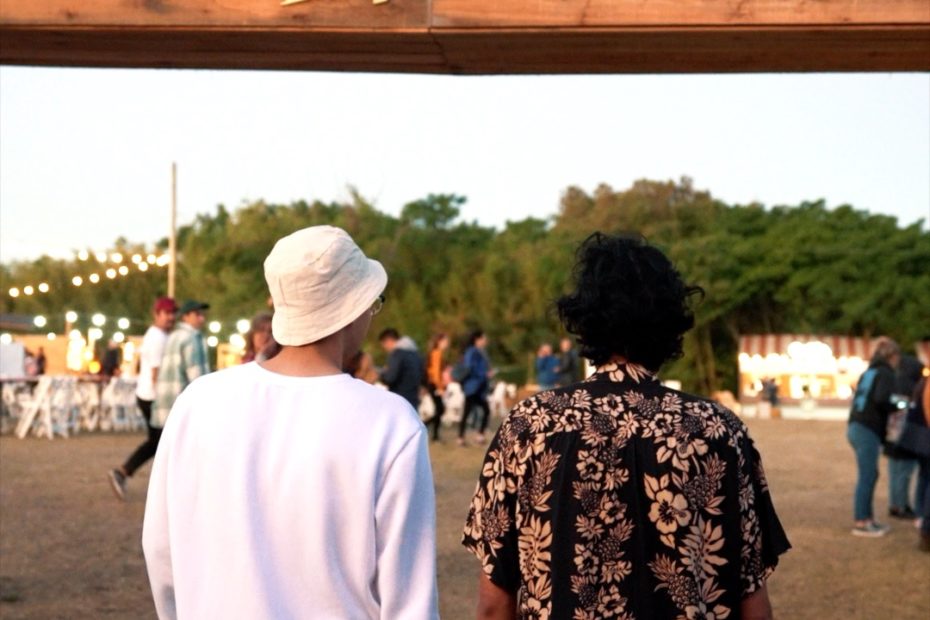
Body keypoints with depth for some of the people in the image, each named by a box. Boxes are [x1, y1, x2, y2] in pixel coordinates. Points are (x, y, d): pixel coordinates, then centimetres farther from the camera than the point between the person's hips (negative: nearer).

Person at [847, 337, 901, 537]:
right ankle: (860, 523, -2)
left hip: (856, 427, 9)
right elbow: (881, 399, -23)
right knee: (866, 477, -4)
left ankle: (867, 518, 21)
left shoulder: (869, 372, 17)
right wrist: (899, 405, -5)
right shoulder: (885, 373, -8)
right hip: (868, 431, -9)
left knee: (870, 475, 16)